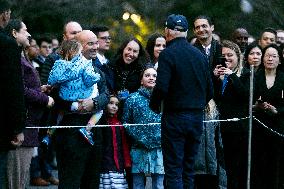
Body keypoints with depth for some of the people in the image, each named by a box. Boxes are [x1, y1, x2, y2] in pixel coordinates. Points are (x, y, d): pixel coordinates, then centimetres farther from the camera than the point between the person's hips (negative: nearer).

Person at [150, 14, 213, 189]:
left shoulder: (168, 54, -10)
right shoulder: (200, 55, 9)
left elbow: (161, 87, -19)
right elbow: (210, 90, 11)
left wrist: (154, 106, -2)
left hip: (175, 117, -6)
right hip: (197, 118, 6)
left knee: (174, 170, -4)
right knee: (189, 169, 13)